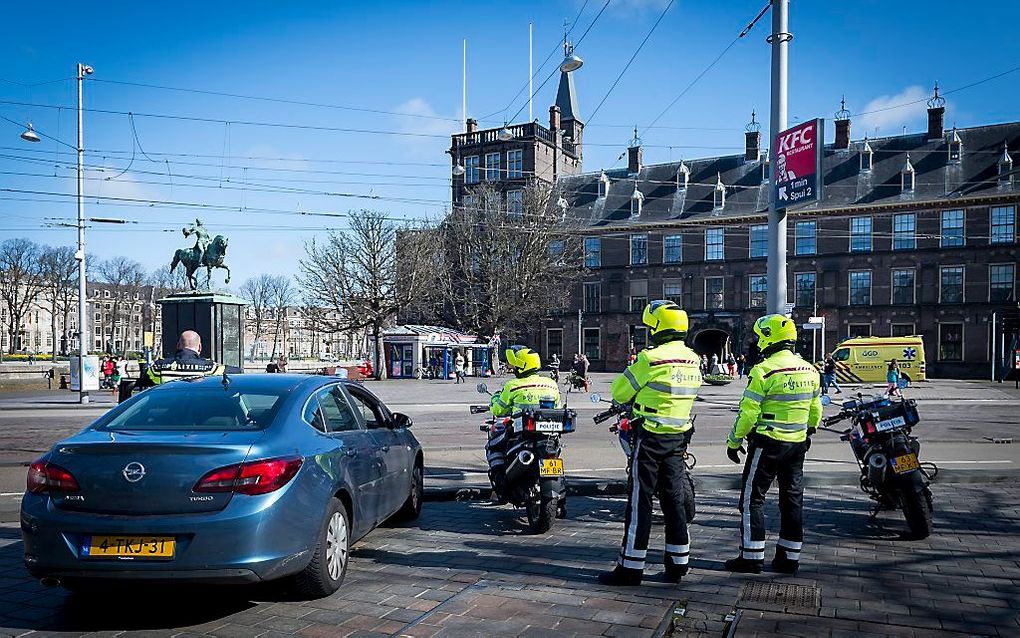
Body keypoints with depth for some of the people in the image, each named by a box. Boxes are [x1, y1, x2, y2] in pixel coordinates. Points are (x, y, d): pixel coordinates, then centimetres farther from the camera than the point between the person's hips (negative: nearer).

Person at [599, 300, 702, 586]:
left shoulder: (651, 358, -18)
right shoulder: (693, 360, 4)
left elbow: (619, 392, -7)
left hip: (650, 437, -7)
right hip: (679, 437, 7)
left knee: (639, 501, -1)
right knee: (674, 500, 13)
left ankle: (631, 568, 4)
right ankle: (678, 565, 20)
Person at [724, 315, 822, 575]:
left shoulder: (764, 371, -16)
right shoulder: (810, 371, 7)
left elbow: (748, 412, -15)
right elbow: (816, 410, 15)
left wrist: (733, 442, -6)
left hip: (767, 443, -7)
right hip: (798, 445, 7)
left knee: (752, 498, 1)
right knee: (792, 499, 13)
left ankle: (751, 556, 1)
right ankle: (789, 557, 19)